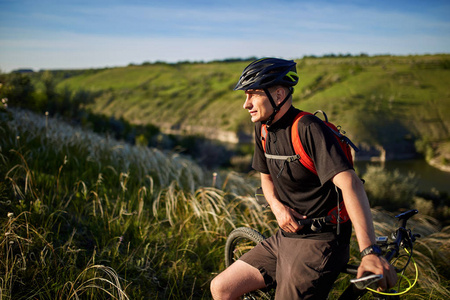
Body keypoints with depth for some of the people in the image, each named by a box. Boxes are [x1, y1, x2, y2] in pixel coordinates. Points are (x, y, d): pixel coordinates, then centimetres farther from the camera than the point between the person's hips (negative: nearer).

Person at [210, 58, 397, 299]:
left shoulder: (308, 129, -20)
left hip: (319, 243, -8)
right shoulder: (263, 128, 6)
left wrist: (370, 251, -41)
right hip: (286, 235, 8)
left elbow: (349, 182, -31)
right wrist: (277, 206, -4)